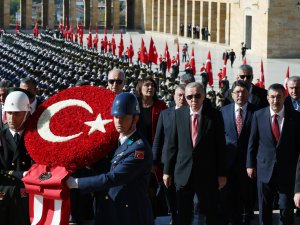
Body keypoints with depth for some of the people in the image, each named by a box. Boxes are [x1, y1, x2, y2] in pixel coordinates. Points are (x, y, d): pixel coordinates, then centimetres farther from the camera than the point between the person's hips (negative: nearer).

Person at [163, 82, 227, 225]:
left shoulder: (214, 115, -3)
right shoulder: (179, 114, 2)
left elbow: (220, 146, -2)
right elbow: (172, 144, 5)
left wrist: (222, 174, -3)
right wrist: (167, 170, 3)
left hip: (207, 174, -1)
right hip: (183, 173, 1)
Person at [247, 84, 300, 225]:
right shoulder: (258, 115, -1)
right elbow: (252, 142, 5)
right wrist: (250, 164, 4)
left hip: (287, 170, -1)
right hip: (265, 169, 1)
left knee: (287, 208, 2)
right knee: (264, 208, 11)